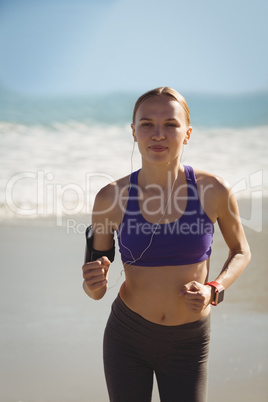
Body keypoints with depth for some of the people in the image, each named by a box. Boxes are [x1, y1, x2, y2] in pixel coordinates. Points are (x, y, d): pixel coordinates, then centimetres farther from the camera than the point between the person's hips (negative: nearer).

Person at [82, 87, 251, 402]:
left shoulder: (214, 190, -14)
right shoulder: (110, 198, -12)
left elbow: (241, 251, 5)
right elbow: (96, 289, -3)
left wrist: (213, 291, -13)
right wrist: (93, 284, -26)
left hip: (187, 345, 0)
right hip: (127, 338, 1)